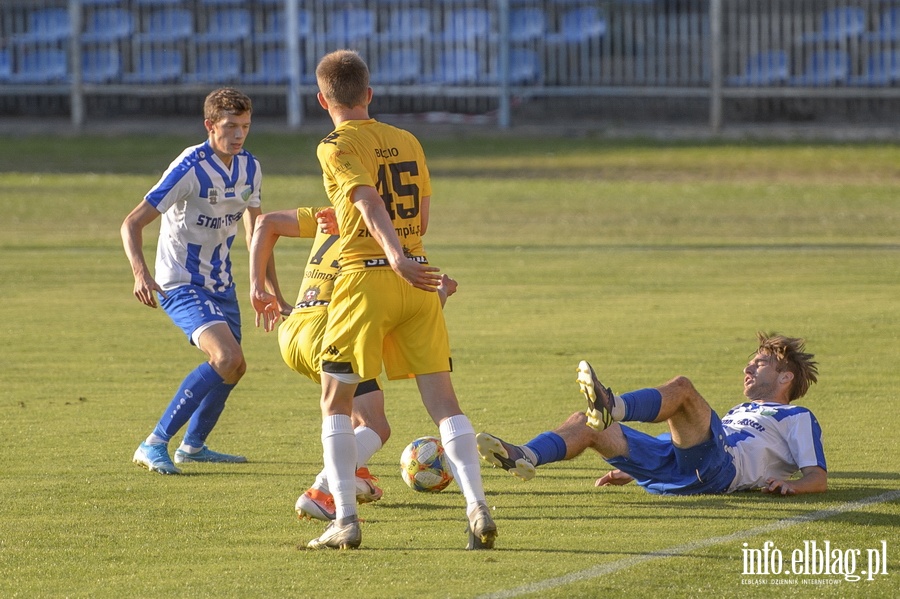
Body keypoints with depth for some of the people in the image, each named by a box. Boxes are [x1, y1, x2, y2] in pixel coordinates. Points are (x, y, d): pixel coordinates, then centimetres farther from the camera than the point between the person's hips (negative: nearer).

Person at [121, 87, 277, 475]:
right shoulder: (190, 168, -21)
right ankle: (154, 445, -21)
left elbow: (255, 232, 14)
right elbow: (132, 223, -22)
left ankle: (193, 446, 42)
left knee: (232, 367, 19)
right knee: (227, 358, -26)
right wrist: (141, 274, -38)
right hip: (181, 284, -8)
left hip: (220, 283, 8)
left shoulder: (249, 168, 1)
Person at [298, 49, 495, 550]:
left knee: (336, 402, 8)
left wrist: (395, 257, -33)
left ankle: (346, 521, 1)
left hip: (366, 279, -5)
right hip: (419, 279, 5)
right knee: (443, 400, 2)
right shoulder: (408, 142, 14)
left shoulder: (337, 146, -3)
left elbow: (370, 203, -20)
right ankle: (479, 508, -12)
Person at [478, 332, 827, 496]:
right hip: (672, 473, 7)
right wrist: (631, 470, 29)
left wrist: (791, 484, -14)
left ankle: (613, 408, -57)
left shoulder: (797, 419, 23)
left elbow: (818, 478, 9)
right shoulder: (738, 414, 44)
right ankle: (525, 458, -37)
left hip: (716, 469, -7)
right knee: (583, 423, -8)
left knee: (682, 387, -30)